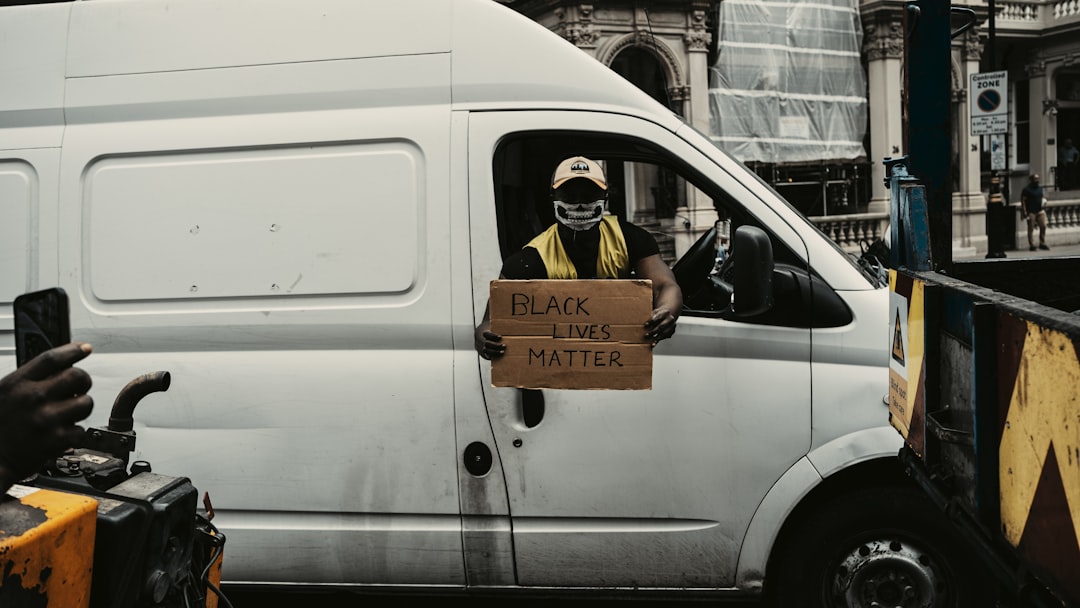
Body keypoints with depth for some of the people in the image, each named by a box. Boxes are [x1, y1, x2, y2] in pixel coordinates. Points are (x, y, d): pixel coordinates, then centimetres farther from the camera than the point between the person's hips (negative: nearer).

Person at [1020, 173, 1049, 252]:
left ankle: (1042, 244, 11)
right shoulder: (1026, 189, -8)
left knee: (1043, 226, 1)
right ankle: (1032, 245, 5)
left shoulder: (1040, 188, 13)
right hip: (1031, 212, -6)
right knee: (1031, 229, 0)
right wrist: (1025, 212, -16)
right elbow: (1023, 201, -10)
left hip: (1040, 211, 6)